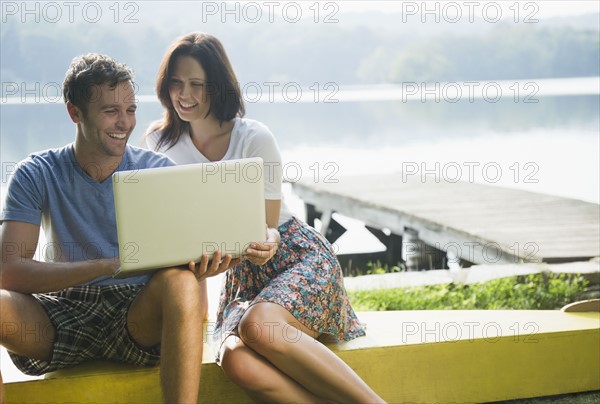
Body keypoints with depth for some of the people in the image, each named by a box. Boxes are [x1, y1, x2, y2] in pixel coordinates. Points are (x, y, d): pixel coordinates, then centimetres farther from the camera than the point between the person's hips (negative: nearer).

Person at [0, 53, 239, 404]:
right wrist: (108, 265, -25)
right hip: (62, 314, 0)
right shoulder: (37, 175, 0)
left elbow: (183, 253, 0)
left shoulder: (157, 170, 4)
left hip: (141, 316, 1)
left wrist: (200, 264, -26)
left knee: (180, 282, -34)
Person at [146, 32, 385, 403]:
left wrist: (267, 243, -30)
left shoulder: (255, 139, -7)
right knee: (236, 357, -33)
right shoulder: (161, 143, 5)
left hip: (300, 257, -3)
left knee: (258, 324, -38)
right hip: (242, 278, 3)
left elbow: (268, 228, -7)